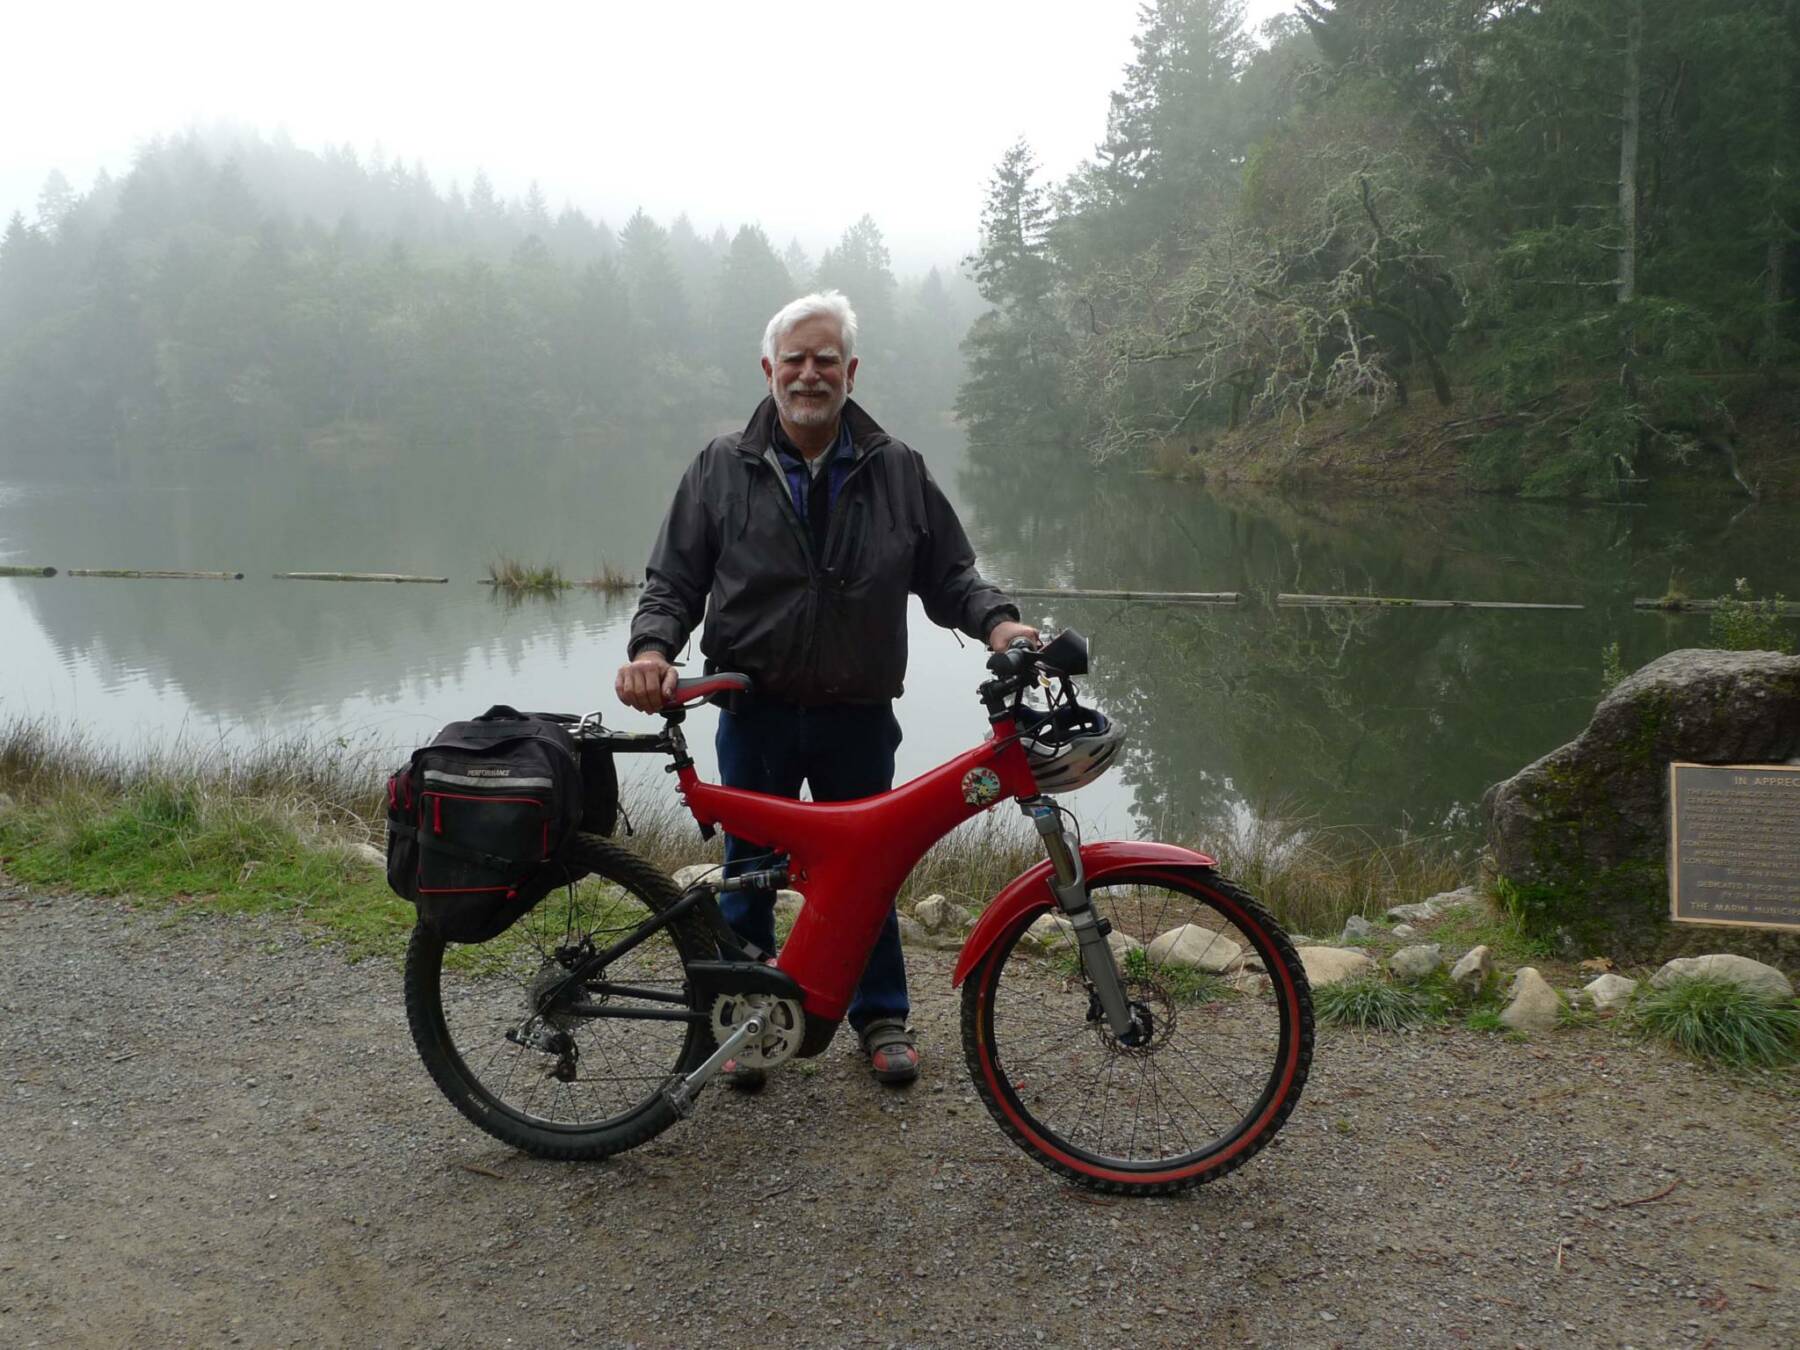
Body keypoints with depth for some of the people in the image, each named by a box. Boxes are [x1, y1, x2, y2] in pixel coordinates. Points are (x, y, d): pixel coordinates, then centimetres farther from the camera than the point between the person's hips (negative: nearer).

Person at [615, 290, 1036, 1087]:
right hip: (755, 713, 0)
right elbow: (673, 581, 3)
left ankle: (882, 1017, 28)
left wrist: (996, 621, -11)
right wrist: (652, 648, -16)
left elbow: (948, 574, 9)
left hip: (858, 715, 1)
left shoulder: (897, 471, 4)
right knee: (748, 870, 10)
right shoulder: (722, 469, 2)